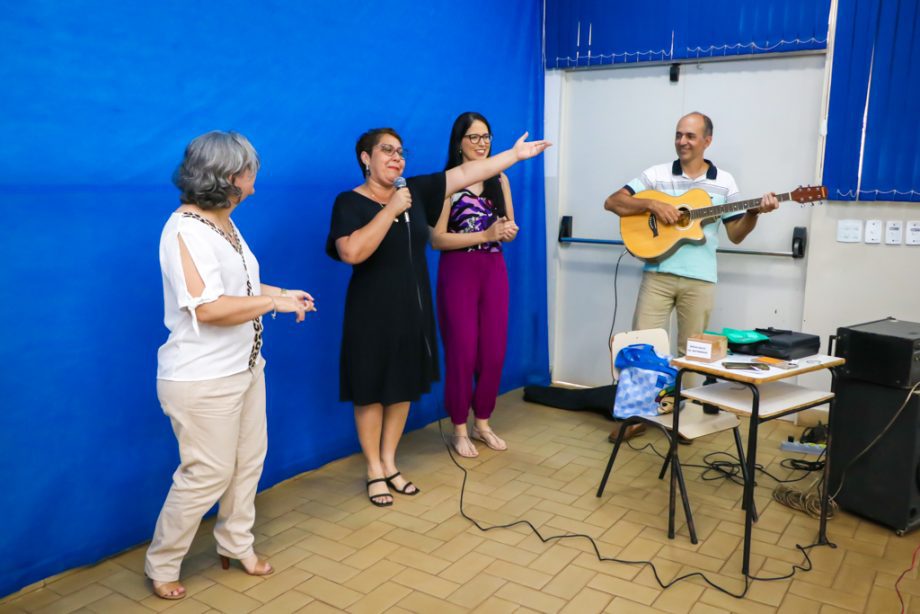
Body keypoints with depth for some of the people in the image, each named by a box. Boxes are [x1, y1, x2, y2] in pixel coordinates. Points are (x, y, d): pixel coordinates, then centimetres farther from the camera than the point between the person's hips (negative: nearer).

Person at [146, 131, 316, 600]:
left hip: (244, 367, 9)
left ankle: (236, 543, 35)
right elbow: (209, 308, -29)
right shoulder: (185, 229, -21)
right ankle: (161, 566, 22)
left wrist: (282, 293, 8)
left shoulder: (224, 223, 8)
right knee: (206, 474, 1)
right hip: (202, 380, -9)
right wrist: (275, 303, -22)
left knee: (249, 461, 16)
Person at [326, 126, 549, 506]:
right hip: (372, 313, -5)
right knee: (371, 392, 5)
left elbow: (464, 173, 3)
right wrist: (392, 209, -24)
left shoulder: (416, 190, 4)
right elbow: (351, 253, -27)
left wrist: (516, 154, 2)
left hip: (412, 309, 6)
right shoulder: (350, 202, -10)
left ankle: (390, 464, 29)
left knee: (403, 388, 13)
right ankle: (374, 472, 21)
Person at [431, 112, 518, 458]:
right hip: (458, 272, -5)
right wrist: (485, 235, -18)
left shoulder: (500, 179, 9)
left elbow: (511, 228, 15)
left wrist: (508, 232, -9)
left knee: (494, 352, 7)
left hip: (494, 270, 5)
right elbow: (437, 239, -12)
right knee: (462, 352, 1)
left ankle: (482, 422, 25)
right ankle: (459, 429, 17)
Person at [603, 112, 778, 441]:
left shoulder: (724, 182, 7)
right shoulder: (657, 174, 4)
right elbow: (612, 202, -3)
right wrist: (652, 204, -15)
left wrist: (755, 213, -10)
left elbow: (736, 235, 9)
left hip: (699, 279, 1)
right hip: (658, 274, 0)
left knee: (691, 351, 6)